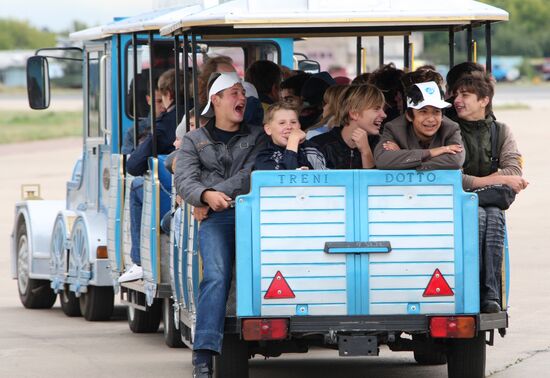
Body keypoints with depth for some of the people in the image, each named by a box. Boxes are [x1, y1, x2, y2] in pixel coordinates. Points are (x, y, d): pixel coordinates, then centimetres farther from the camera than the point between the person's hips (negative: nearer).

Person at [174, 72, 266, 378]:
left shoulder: (257, 138, 20)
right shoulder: (195, 140, 20)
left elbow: (253, 175, 3)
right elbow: (184, 180, 5)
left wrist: (215, 194, -7)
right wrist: (207, 196, -17)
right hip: (216, 218, -1)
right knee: (216, 276, -26)